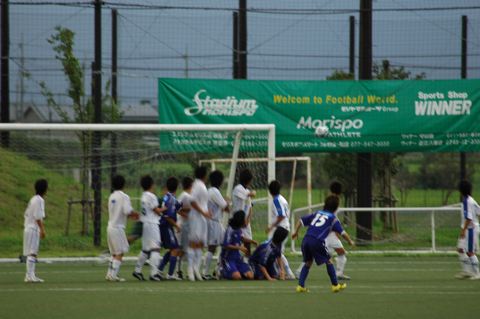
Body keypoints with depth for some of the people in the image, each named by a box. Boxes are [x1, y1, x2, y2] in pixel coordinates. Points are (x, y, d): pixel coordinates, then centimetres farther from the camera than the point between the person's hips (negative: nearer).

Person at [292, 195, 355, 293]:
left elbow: (301, 220, 22)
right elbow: (342, 232, 7)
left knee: (308, 262, 19)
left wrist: (295, 232, 28)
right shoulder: (332, 218, 9)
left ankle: (300, 286, 8)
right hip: (317, 241, -5)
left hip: (306, 239, 5)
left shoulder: (317, 213, 24)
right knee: (328, 261, 12)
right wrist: (350, 242, 20)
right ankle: (335, 285, 17)